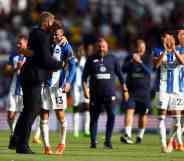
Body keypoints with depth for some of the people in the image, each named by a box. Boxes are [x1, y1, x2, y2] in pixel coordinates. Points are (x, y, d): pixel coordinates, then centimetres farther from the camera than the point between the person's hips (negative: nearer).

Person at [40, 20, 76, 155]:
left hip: (58, 84, -3)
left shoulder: (65, 46, -5)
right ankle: (46, 146, 3)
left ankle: (62, 143, 19)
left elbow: (72, 65, -10)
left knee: (60, 115, -1)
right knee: (44, 115, 0)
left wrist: (68, 82, -21)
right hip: (44, 83, 4)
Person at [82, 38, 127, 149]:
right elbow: (85, 76, 10)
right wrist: (85, 89, -3)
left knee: (112, 115, -14)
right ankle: (93, 141, 13)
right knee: (94, 118, 3)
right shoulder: (91, 59, 8)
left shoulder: (113, 59, 9)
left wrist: (124, 89, 11)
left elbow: (120, 75, 14)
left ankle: (108, 140, -5)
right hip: (95, 93, 1)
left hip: (110, 93, 0)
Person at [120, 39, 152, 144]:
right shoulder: (129, 58, 7)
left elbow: (149, 71, -13)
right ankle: (127, 135, -26)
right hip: (131, 91, 0)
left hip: (144, 91, 0)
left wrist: (140, 62, -27)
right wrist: (131, 61, -21)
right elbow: (123, 70, -5)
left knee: (143, 114, 6)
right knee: (129, 111, -16)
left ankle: (140, 136, 21)